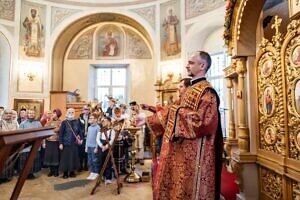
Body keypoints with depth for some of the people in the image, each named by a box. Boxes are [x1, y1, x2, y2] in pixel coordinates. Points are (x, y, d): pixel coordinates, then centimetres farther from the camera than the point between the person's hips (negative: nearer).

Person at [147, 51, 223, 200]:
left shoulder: (206, 91, -14)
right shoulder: (190, 89, 13)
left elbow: (203, 121, -25)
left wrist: (178, 110, -15)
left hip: (193, 154, -9)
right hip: (181, 150, 9)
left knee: (188, 187, 4)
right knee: (175, 185, 18)